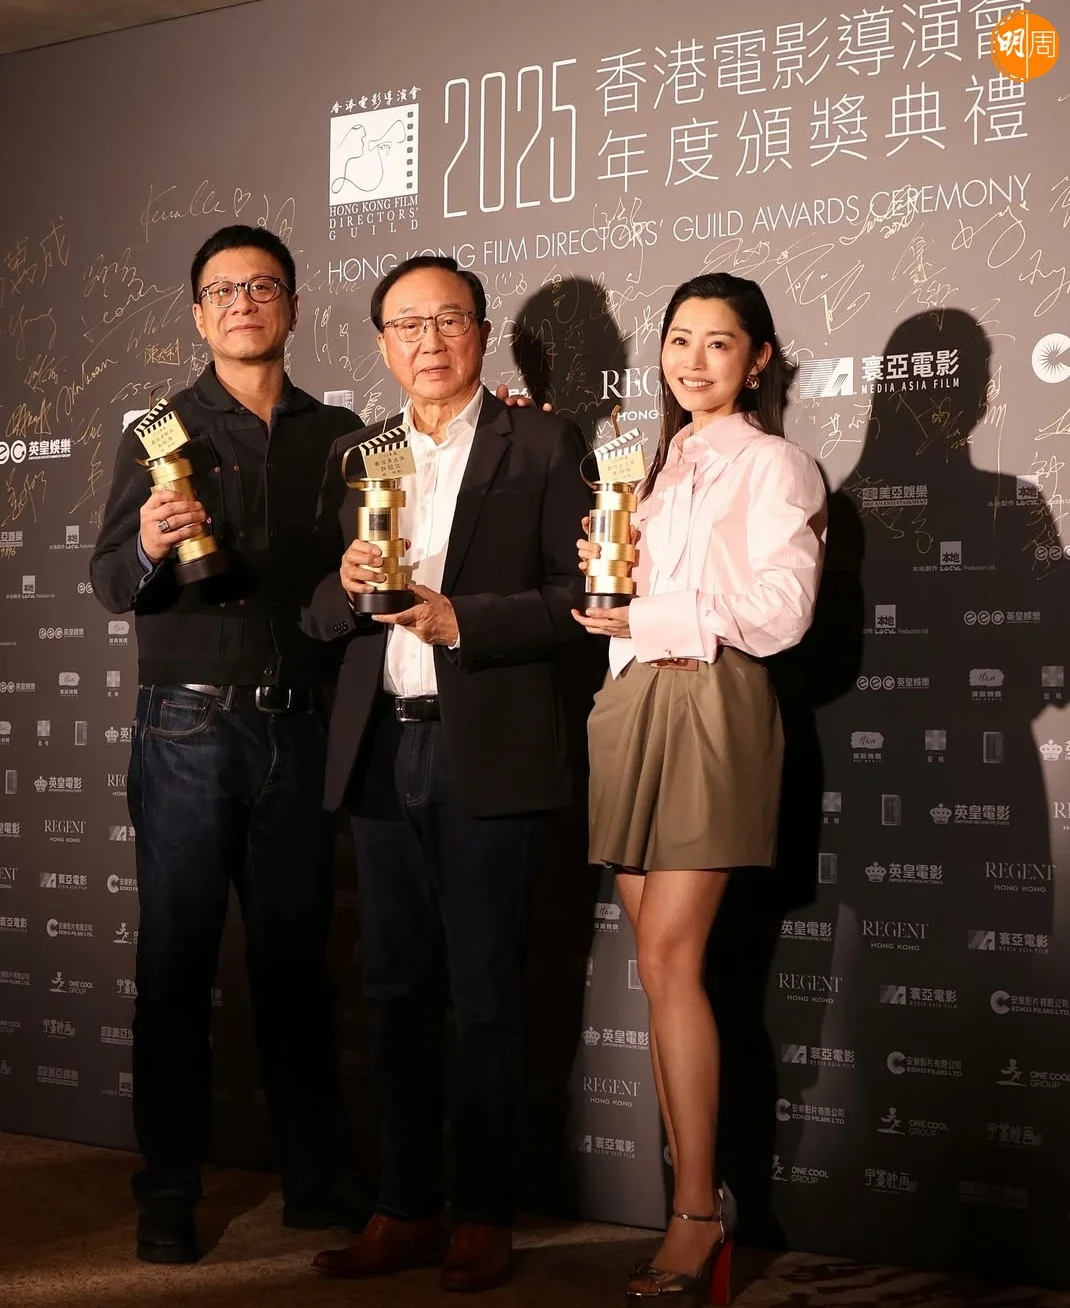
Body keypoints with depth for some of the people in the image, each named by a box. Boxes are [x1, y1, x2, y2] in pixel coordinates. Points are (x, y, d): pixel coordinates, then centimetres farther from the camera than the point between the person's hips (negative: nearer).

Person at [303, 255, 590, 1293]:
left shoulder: (542, 446, 1)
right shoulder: (355, 458, 15)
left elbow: (577, 596, -5)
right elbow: (321, 615, 13)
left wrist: (461, 619, -16)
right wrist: (347, 584, -8)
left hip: (488, 753, -5)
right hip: (380, 749, 5)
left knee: (484, 993, 1)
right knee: (396, 987, 10)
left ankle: (484, 1217, 12)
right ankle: (406, 1209, 20)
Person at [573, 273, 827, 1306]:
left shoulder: (771, 465, 1)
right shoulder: (657, 465, 22)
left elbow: (779, 609, -10)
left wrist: (650, 618, -10)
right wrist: (599, 569, 10)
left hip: (708, 707, -6)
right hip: (632, 707, 7)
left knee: (667, 957, -13)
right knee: (661, 962, 2)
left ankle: (697, 1212, -5)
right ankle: (696, 1207, 7)